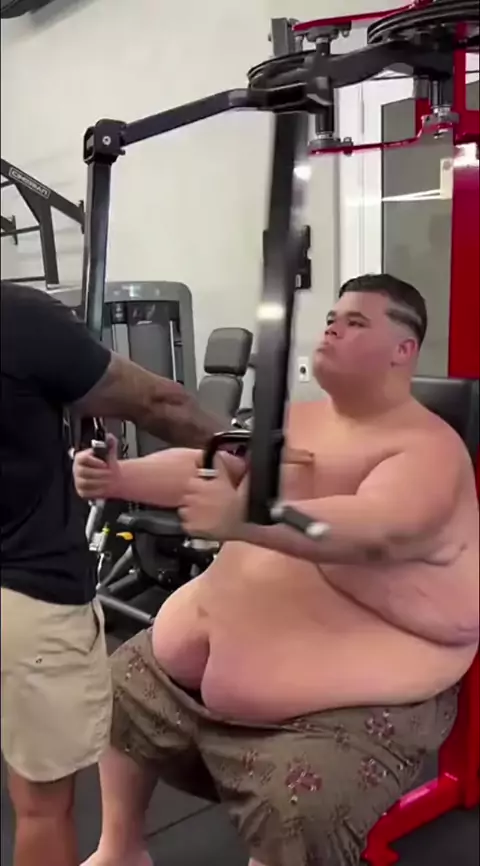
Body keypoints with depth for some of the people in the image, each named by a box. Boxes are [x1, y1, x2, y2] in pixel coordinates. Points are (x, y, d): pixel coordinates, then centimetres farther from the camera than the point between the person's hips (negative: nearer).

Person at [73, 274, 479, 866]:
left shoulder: (427, 448, -17)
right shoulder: (295, 418, 8)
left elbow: (379, 531, -35)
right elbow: (203, 465, 5)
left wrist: (240, 519, -48)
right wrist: (118, 477, -13)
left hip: (355, 693, -8)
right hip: (226, 644, 8)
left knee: (294, 811, -28)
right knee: (125, 684, 19)